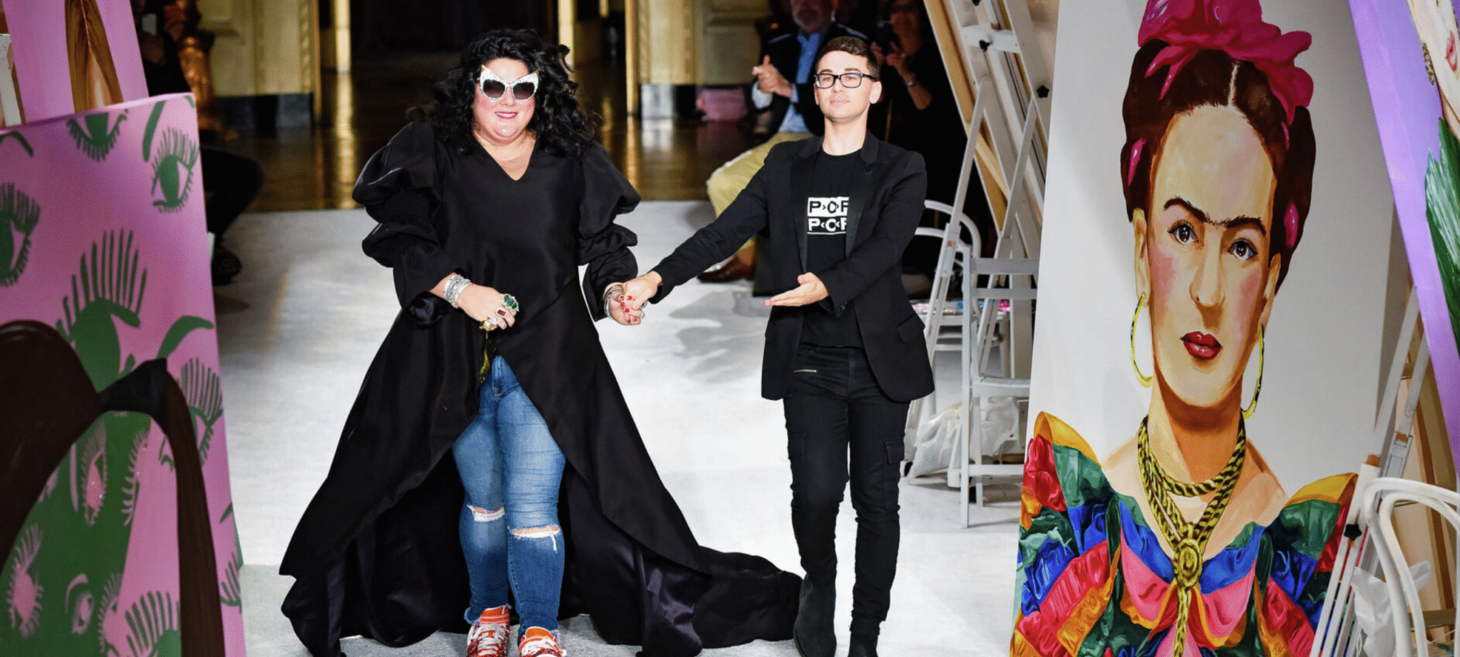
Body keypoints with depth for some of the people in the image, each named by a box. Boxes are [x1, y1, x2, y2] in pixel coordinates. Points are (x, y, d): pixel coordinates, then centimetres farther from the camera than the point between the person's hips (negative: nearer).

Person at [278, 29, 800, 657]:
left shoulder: (571, 160, 2)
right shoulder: (432, 153, -2)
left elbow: (603, 240, 9)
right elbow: (400, 239, -7)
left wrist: (614, 287, -10)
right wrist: (458, 288, -18)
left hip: (545, 359, -1)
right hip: (456, 357, 1)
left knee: (533, 508, -6)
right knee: (481, 500, 16)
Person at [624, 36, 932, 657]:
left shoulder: (901, 171, 3)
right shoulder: (786, 165, 11)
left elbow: (884, 247, -13)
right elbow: (722, 233, 5)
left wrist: (828, 287, -32)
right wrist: (657, 278, -10)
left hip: (879, 361, -1)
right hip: (809, 363, 1)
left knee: (876, 500, 3)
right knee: (817, 490, -13)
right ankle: (818, 584, 17)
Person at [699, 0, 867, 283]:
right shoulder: (779, 47, 18)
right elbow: (757, 103, 15)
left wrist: (788, 88, -20)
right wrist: (762, 88, -11)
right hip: (780, 141, 7)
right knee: (722, 182, -5)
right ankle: (744, 260, 9)